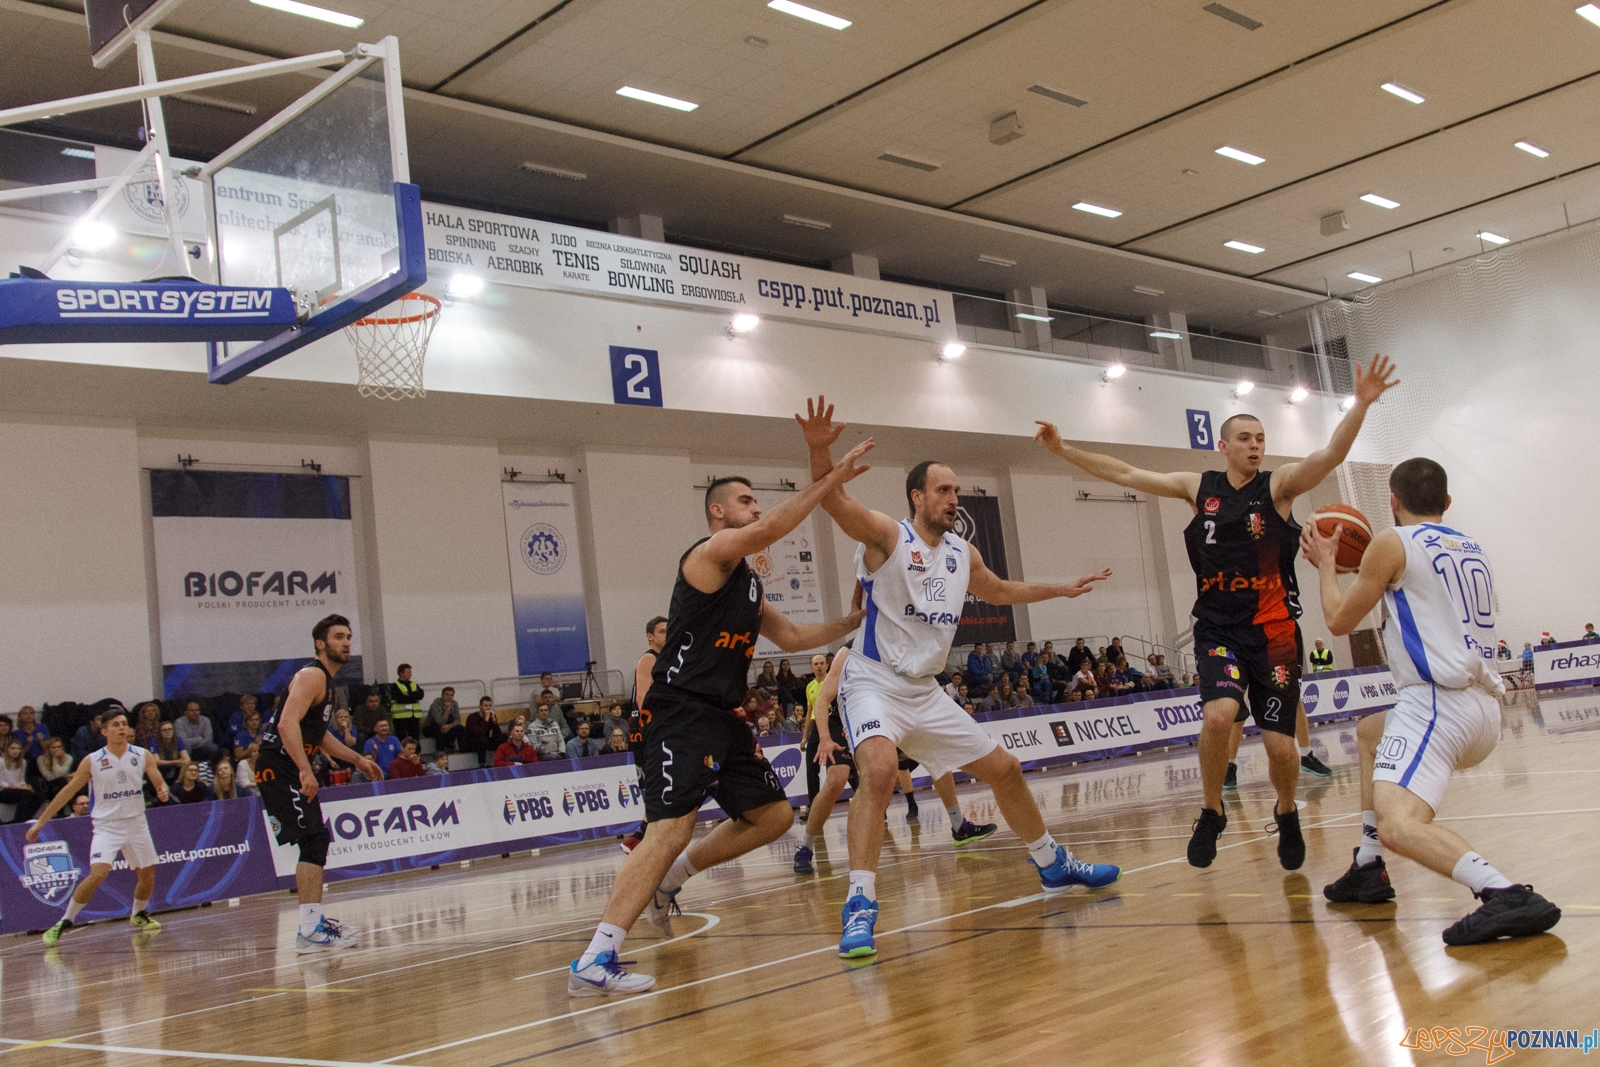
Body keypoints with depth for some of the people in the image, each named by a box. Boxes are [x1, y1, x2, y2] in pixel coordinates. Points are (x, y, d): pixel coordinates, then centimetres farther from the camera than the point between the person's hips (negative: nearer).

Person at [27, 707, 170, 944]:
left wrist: (162, 791, -25)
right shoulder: (92, 761, -7)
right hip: (107, 825, -3)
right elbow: (67, 792, -2)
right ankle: (65, 922, -6)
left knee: (147, 875, 8)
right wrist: (40, 822, -2)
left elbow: (159, 783, 0)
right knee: (97, 874, -21)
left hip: (136, 823, 3)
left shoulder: (142, 756, -1)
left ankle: (138, 915, 36)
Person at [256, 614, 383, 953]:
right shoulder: (312, 676, -14)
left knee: (317, 843, 14)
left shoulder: (326, 681, 18)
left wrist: (357, 760, 27)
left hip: (292, 770, 11)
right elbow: (287, 724, -28)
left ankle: (315, 921, 22)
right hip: (279, 769, -11)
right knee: (313, 842, -15)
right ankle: (310, 931, -16)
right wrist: (305, 770, -34)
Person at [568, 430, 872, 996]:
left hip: (721, 717, 10)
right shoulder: (709, 554, -8)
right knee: (671, 828, -21)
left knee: (774, 815, 14)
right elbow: (770, 530, -25)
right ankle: (594, 961, -22)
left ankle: (669, 876, 23)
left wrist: (852, 623, 20)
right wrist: (834, 477, -22)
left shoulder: (746, 581, 20)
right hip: (681, 713, -10)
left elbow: (792, 637, 29)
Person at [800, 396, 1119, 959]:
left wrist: (1062, 589, 31)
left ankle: (1053, 864, 34)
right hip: (873, 683, -7)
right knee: (879, 769, -34)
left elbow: (1001, 591, 30)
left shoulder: (963, 554, 9)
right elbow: (834, 501, -29)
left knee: (1004, 769, 13)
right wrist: (820, 450, -47)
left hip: (926, 692, 7)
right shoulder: (888, 536, -11)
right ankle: (860, 905, -30)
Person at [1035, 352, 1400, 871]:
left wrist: (1360, 404, -34)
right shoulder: (1197, 488, 6)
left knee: (1280, 745, -1)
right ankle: (1211, 815, -1)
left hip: (1273, 631, -1)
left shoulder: (1279, 485, -1)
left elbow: (1330, 455, -18)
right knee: (1218, 715, -25)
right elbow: (1126, 474, 9)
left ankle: (1287, 815, 32)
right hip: (1218, 629, 1)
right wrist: (1064, 449, 6)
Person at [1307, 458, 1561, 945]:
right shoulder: (1473, 550, 19)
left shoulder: (1393, 543, -2)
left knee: (1397, 825, -24)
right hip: (1485, 705, 9)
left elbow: (1339, 621, 6)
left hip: (1437, 701, -9)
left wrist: (1325, 563, 21)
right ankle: (1368, 869, 29)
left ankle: (1506, 895, -43)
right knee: (1369, 732, 33)